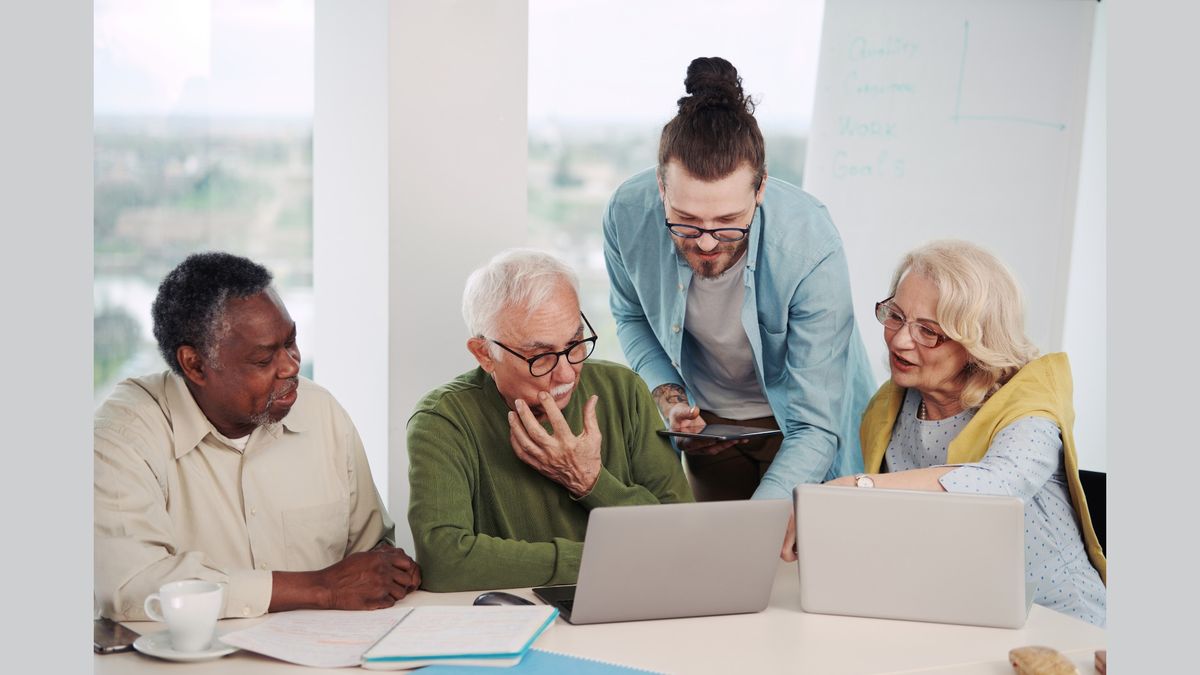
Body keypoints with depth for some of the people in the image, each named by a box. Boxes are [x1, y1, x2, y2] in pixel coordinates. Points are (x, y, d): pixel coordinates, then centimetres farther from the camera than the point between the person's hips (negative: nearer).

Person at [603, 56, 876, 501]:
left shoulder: (812, 251, -35)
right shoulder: (628, 214, -26)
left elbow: (813, 429, -32)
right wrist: (666, 393, -18)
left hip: (795, 419, -2)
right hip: (707, 417, 3)